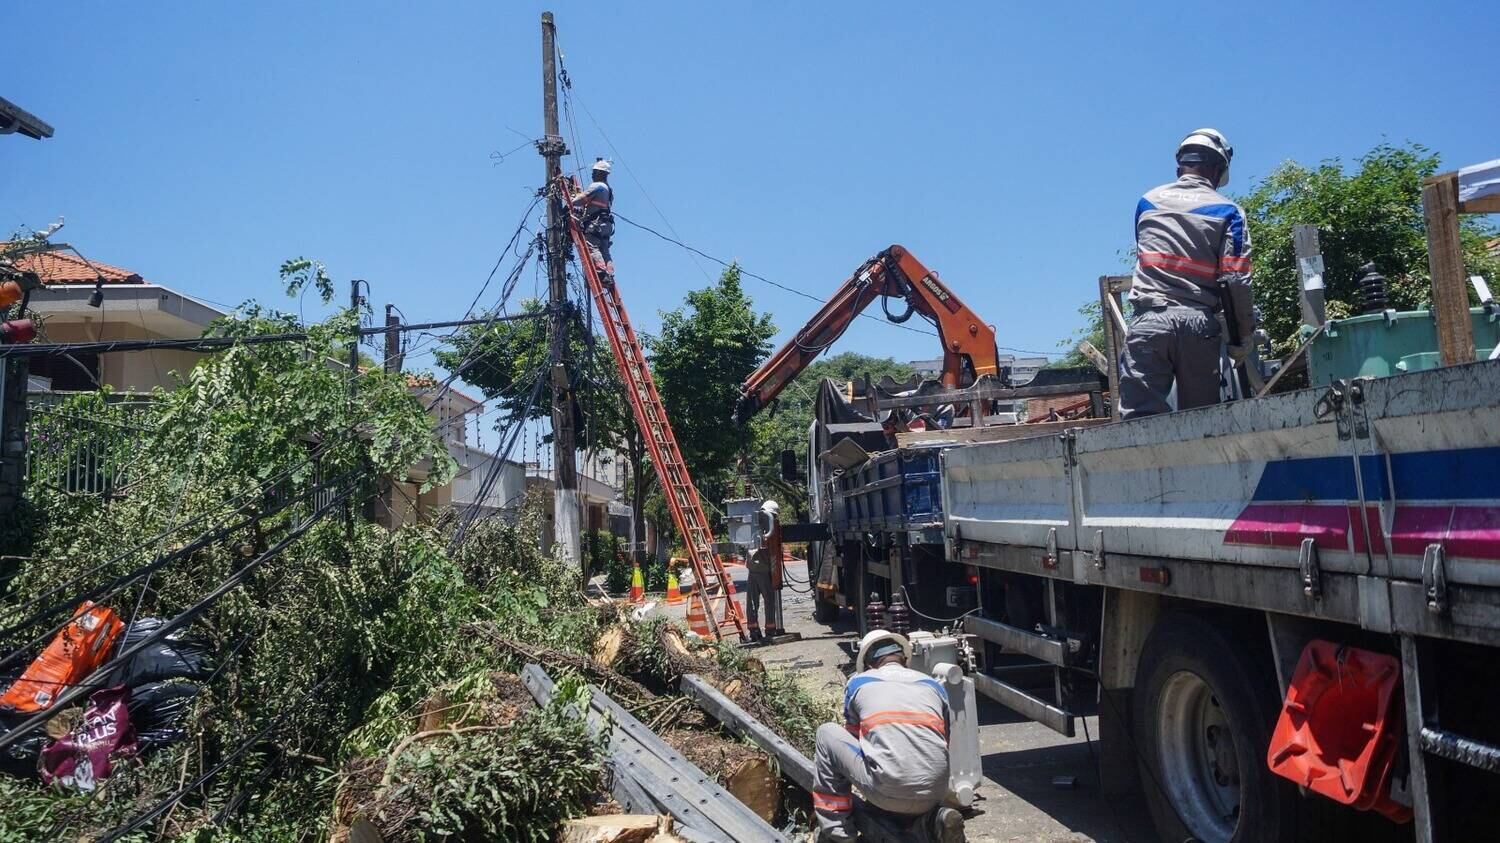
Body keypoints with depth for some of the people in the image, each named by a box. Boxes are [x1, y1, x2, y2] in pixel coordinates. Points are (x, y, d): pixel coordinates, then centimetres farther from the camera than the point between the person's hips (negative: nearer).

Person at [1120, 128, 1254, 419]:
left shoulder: (1147, 201, 15)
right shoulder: (1227, 211, 7)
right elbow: (1236, 279, -2)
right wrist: (1243, 335, 6)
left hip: (1149, 319, 1)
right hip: (1199, 324, -1)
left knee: (1139, 417, -7)